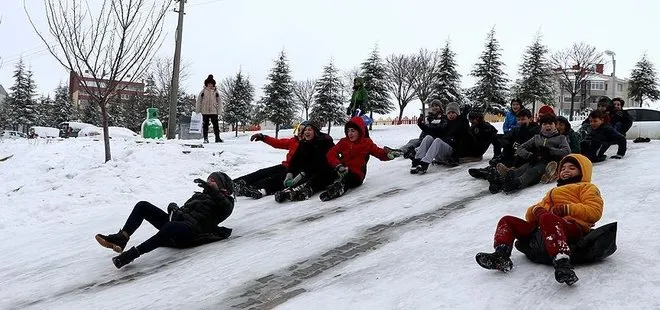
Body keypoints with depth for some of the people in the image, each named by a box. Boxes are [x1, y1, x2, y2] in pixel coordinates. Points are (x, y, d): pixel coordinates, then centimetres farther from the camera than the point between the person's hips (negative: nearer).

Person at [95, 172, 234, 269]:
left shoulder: (224, 201, 13)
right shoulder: (199, 196, 37)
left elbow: (227, 207, -11)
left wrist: (211, 189, -22)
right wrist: (174, 208, 7)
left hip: (191, 229, -9)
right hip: (176, 220, 9)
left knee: (170, 227, -43)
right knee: (142, 206, -5)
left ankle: (133, 253, -47)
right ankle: (121, 238, -20)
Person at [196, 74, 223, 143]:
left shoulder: (216, 91, 5)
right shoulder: (203, 91, 3)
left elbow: (219, 101, 8)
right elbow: (199, 100, 5)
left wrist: (219, 110, 0)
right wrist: (197, 110, 1)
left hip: (214, 111, 0)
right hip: (205, 111, 0)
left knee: (216, 125, -3)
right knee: (205, 125, 4)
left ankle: (217, 138, 2)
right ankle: (205, 138, 10)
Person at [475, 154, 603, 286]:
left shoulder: (587, 187, 22)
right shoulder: (553, 192, 41)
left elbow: (594, 211, 1)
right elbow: (529, 215, 29)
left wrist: (566, 209, -8)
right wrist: (536, 210, 4)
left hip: (574, 227, -7)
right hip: (542, 229, 7)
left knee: (547, 218, -40)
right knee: (507, 220, 1)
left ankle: (562, 263, -57)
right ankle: (501, 256, -24)